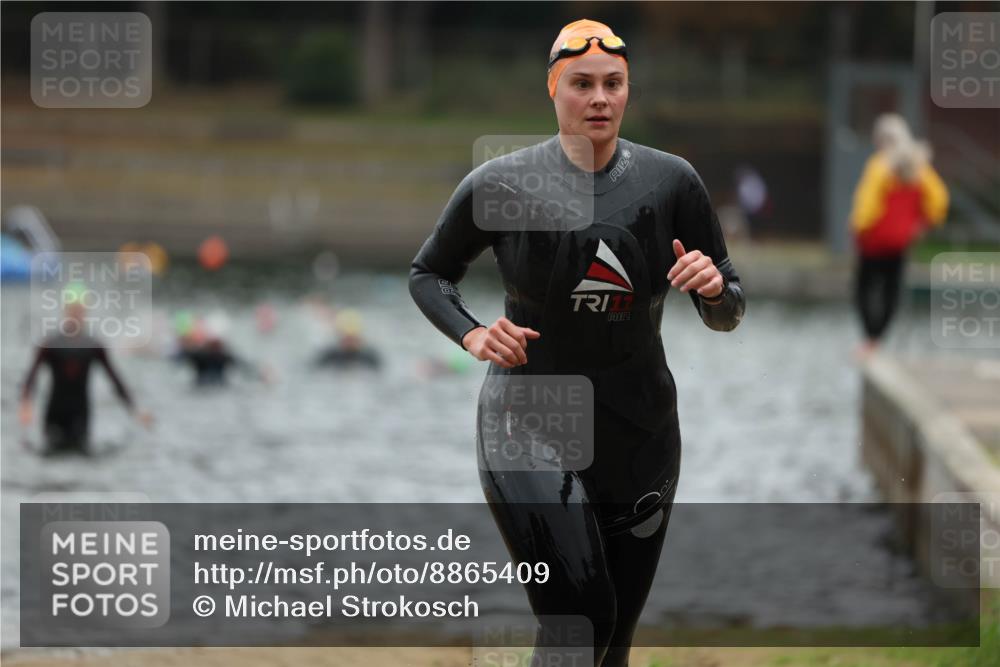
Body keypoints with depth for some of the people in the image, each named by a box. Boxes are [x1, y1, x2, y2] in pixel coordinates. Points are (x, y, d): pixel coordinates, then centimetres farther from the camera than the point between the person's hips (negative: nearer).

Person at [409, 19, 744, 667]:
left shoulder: (671, 182, -1)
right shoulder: (501, 183, -6)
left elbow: (726, 316, 5)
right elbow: (429, 274, 9)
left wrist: (715, 288, -18)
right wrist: (472, 334, -10)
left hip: (639, 431, 3)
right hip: (529, 420, -3)